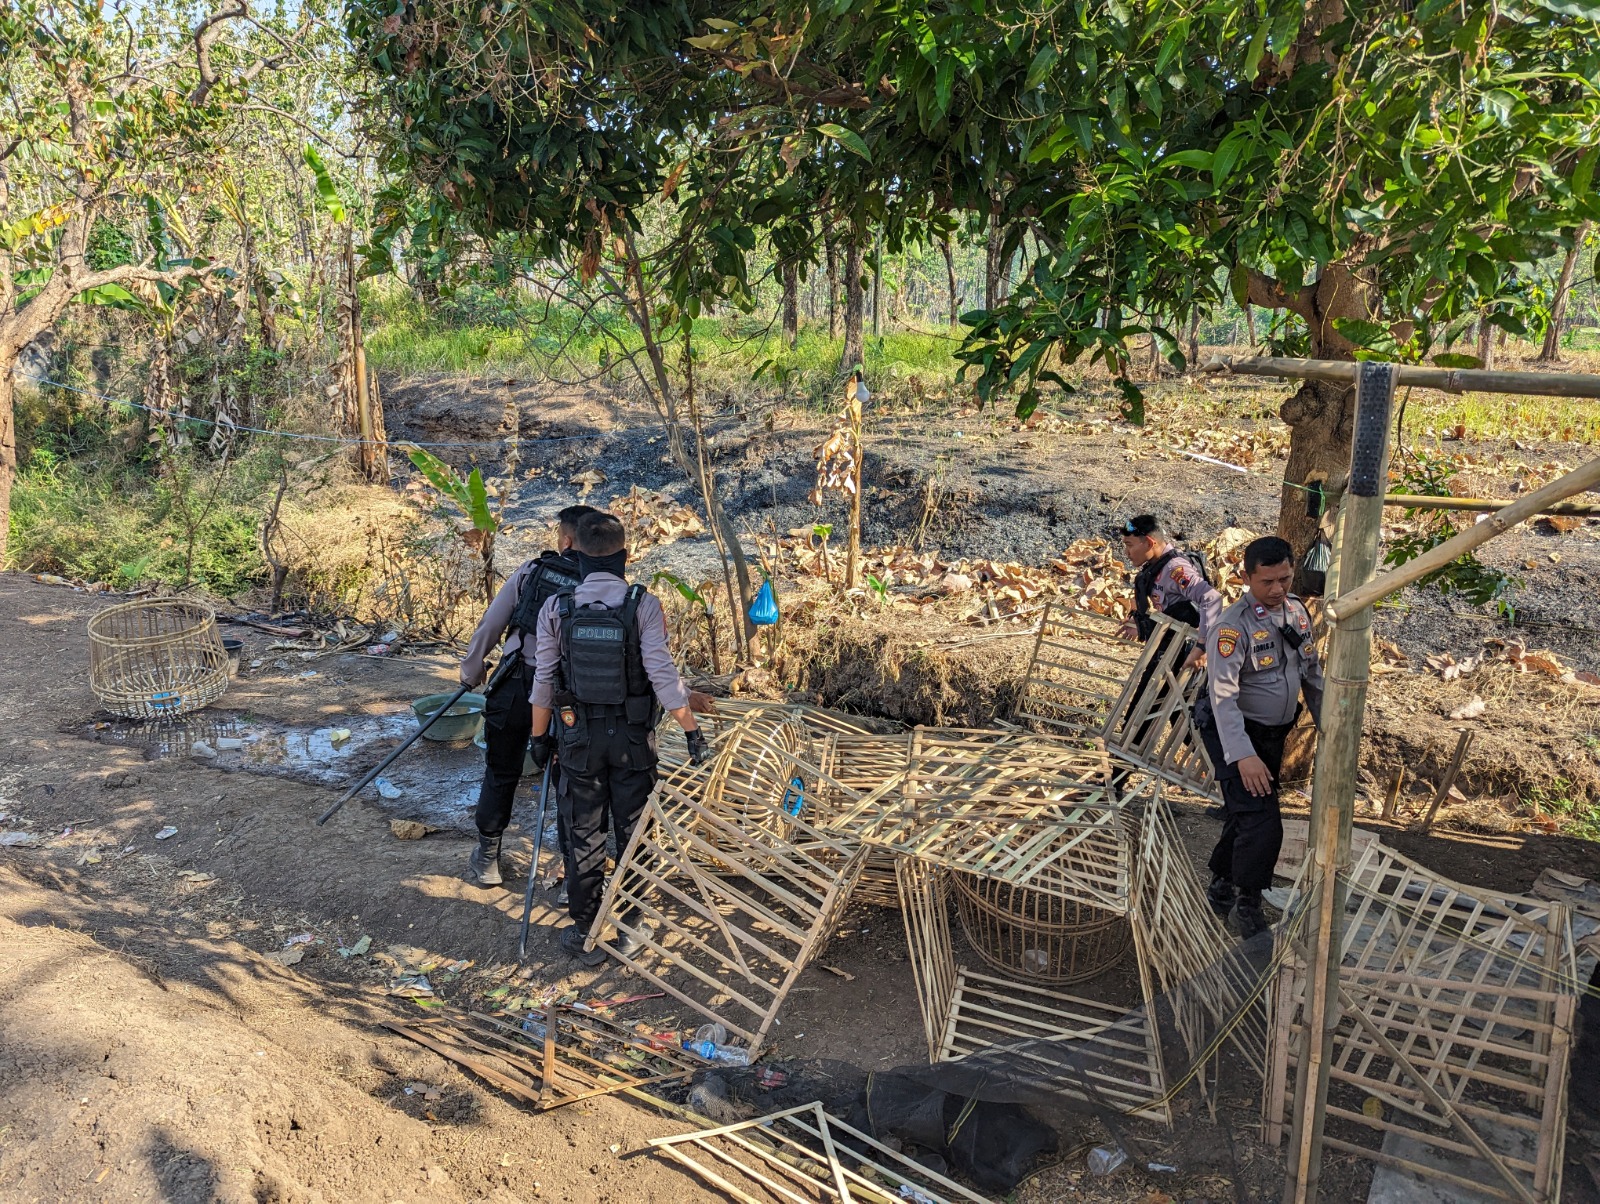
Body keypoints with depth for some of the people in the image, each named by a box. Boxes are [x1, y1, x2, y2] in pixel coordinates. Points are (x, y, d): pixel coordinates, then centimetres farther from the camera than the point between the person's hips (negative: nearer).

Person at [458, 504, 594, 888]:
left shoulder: (533, 568, -3)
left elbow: (492, 623, 1)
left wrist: (471, 670, 13)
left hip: (516, 685, 0)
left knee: (500, 774, 15)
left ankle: (487, 858, 25)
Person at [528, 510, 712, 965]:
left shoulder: (556, 609, -7)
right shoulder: (642, 604, -13)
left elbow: (544, 680, -3)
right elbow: (662, 673, -17)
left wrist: (540, 736, 9)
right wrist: (692, 730, -11)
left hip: (579, 735, 1)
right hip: (633, 736, -1)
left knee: (584, 834, 13)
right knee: (634, 830, 14)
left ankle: (584, 931, 19)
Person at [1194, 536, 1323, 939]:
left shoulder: (1298, 611, 1)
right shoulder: (1233, 627, -23)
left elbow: (1312, 673, 13)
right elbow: (1223, 695, -29)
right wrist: (1243, 756, -36)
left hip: (1274, 734, 7)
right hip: (1236, 735, -7)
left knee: (1244, 816, 19)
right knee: (1261, 824, -14)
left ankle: (1222, 884, 39)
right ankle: (1248, 906, 4)